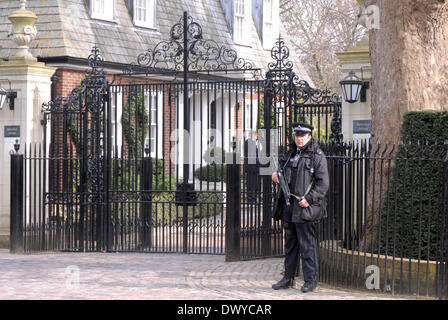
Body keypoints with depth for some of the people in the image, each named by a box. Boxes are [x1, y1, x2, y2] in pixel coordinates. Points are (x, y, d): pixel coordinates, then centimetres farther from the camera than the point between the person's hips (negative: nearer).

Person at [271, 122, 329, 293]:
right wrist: (276, 173, 9)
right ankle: (288, 278, 21)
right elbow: (282, 166, 32)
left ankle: (311, 280, 0)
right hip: (288, 205, 7)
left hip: (306, 208, -7)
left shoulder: (317, 156, -5)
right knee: (290, 243, 13)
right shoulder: (290, 153, 15)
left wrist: (309, 198, -17)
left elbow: (323, 183, -9)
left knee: (307, 245, -6)